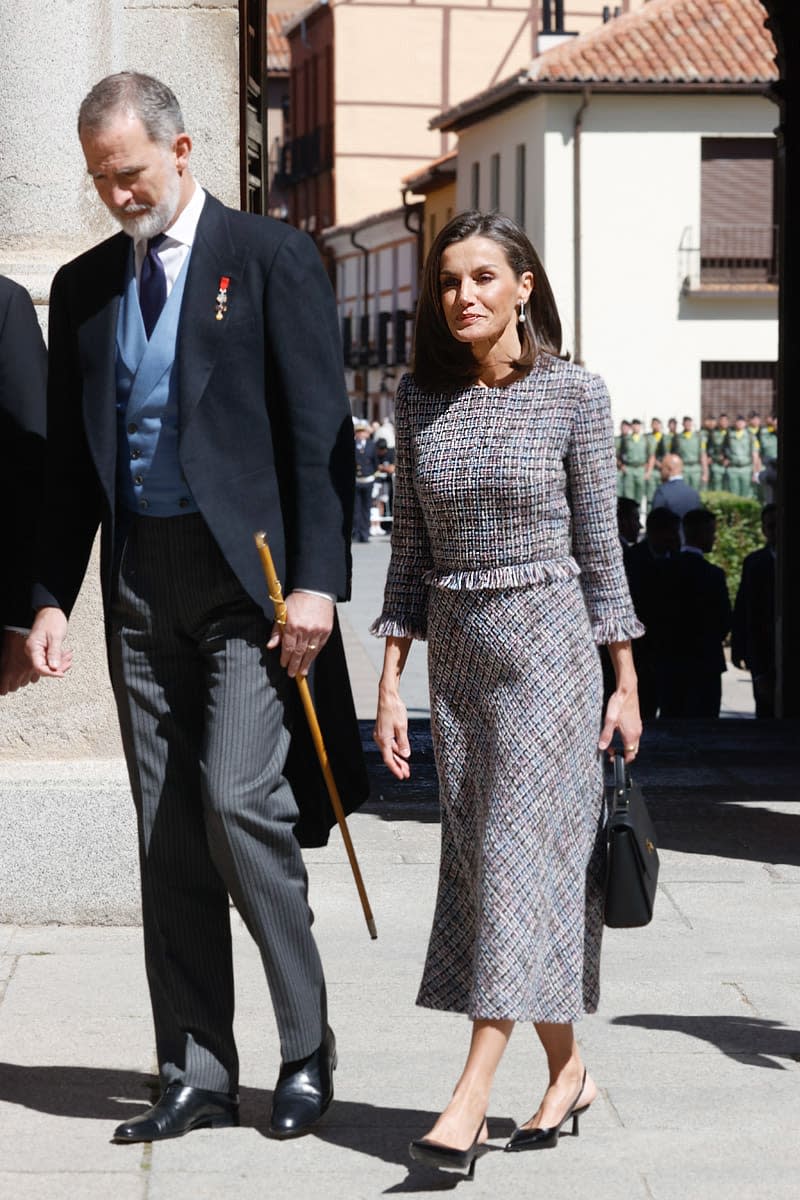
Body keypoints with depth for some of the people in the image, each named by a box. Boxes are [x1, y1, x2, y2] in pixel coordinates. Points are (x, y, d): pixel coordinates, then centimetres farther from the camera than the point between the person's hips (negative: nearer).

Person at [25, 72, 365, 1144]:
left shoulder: (271, 259, -1)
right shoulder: (84, 284, 13)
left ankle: (308, 1049, 2)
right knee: (168, 833, 5)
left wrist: (317, 579, -13)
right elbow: (70, 456, 16)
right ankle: (197, 1076, 12)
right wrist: (52, 595, 8)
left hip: (249, 573, -5)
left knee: (237, 797, -14)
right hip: (141, 582, 5)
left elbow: (320, 431, -6)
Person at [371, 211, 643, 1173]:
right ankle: (567, 1069, 20)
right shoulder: (420, 398, 7)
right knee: (486, 863, 7)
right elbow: (411, 550, 9)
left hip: (548, 639, -5)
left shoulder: (572, 393, -4)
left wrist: (626, 683, 0)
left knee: (518, 852, -9)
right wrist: (390, 683, 5)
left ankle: (472, 1094, -12)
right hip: (456, 652, 5)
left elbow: (599, 544, 0)